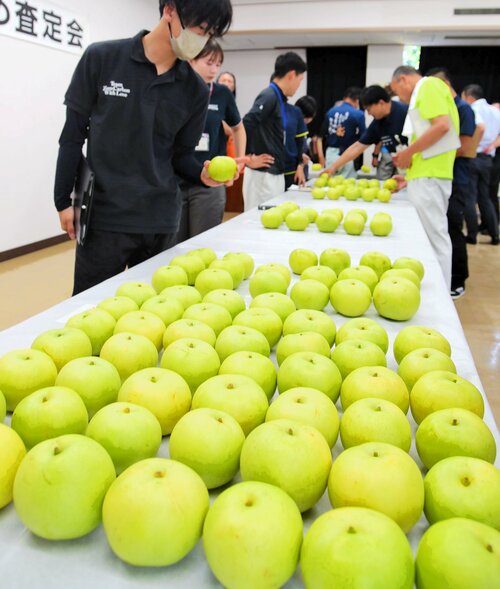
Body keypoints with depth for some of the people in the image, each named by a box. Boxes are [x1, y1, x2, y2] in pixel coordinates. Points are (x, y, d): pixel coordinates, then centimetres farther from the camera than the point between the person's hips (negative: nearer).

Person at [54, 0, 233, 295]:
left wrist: (201, 173, -11)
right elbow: (73, 135, 2)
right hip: (104, 215, -2)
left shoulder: (196, 90, 4)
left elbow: (181, 153, 10)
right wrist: (63, 200, 1)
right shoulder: (101, 58, -2)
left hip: (161, 220, 2)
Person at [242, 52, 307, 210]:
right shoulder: (269, 96, -14)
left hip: (275, 173, 9)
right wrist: (249, 157, -18)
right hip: (263, 175, -9)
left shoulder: (279, 98, 14)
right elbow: (246, 123, -26)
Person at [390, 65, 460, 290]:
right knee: (430, 237, 11)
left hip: (429, 177, -9)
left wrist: (408, 152, -11)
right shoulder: (425, 92, 23)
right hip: (426, 175, 9)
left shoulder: (429, 86, -3)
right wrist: (411, 175, 22)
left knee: (433, 237, -7)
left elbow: (442, 125, -18)